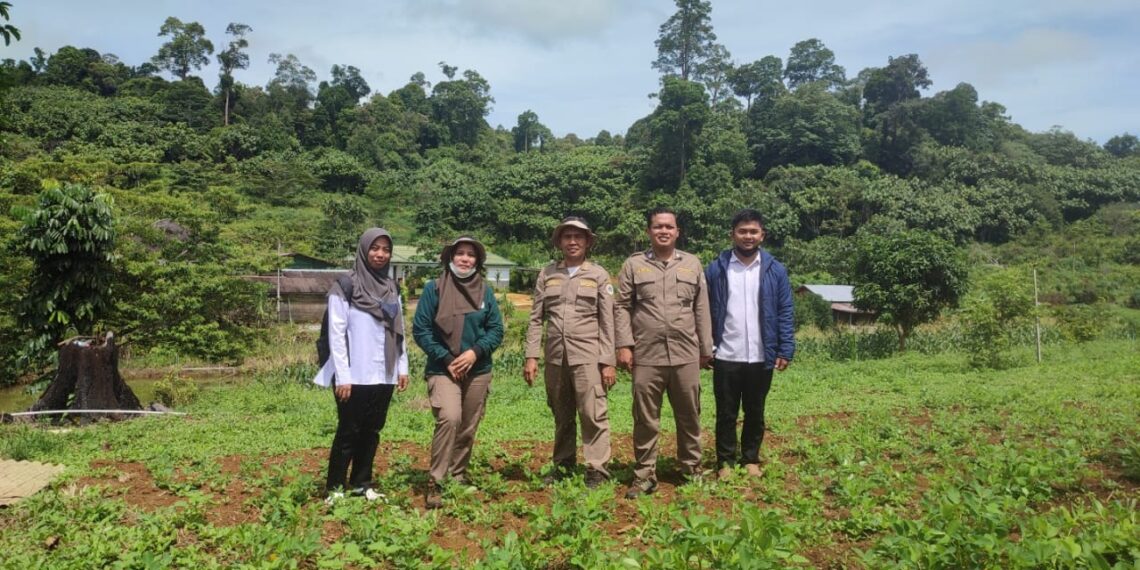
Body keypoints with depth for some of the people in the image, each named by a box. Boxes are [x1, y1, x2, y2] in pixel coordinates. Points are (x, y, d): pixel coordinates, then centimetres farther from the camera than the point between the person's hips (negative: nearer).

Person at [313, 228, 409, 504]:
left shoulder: (392, 288, 11)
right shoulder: (345, 287, -6)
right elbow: (337, 334, -10)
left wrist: (403, 367, 9)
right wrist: (342, 376, -14)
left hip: (384, 375, 5)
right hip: (355, 376, -5)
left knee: (371, 431, 11)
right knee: (349, 432, 1)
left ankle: (362, 483, 22)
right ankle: (335, 488, 13)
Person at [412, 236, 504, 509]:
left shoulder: (485, 292, 6)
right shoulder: (434, 289, -4)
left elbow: (496, 330, 6)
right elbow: (421, 329, -5)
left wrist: (476, 352, -12)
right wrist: (446, 359, -13)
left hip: (478, 371, 4)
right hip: (443, 370, -4)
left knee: (468, 428, 11)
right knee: (449, 419, -23)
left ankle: (458, 476, 30)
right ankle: (435, 483, -15)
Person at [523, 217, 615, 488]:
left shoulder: (599, 275, 4)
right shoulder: (547, 274, 10)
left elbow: (607, 322, 0)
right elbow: (536, 319, 8)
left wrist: (608, 362, -5)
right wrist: (531, 356, 0)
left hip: (587, 356, -3)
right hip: (555, 357, 3)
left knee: (593, 414, -7)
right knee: (561, 416, 12)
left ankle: (597, 470, 1)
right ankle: (562, 465, 24)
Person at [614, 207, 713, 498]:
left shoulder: (692, 264, 10)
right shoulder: (633, 265, 4)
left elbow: (701, 309, 11)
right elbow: (622, 307, 1)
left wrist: (706, 349, 9)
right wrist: (624, 345, -8)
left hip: (686, 356, 2)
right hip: (646, 356, -2)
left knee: (689, 417, 11)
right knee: (645, 420, 4)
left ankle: (692, 470, 26)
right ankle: (644, 476, 14)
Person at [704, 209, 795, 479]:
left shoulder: (775, 270, 2)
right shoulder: (716, 269, -1)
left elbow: (784, 313, 2)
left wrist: (785, 350, -4)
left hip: (761, 358, 1)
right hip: (726, 357, -1)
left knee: (755, 413, 14)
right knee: (726, 413, 9)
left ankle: (751, 459, 29)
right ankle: (725, 461, 22)